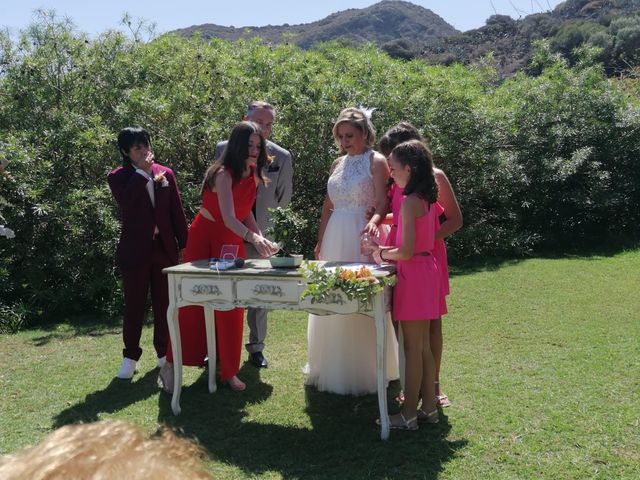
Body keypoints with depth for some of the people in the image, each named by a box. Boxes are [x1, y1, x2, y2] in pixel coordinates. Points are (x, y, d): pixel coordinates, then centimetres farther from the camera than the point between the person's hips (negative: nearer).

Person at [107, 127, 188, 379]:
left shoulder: (166, 173, 6)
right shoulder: (118, 177, 0)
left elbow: (177, 212, 7)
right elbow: (125, 202, -22)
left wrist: (184, 245, 4)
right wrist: (142, 171, -18)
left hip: (164, 247, 2)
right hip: (135, 250, -2)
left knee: (164, 303, 9)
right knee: (134, 305, 5)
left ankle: (164, 352, 22)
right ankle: (130, 356, 17)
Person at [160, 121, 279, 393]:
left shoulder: (253, 175, 0)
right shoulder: (223, 174, -23)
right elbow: (228, 218, -33)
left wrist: (260, 238, -7)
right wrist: (253, 238, -49)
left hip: (232, 242, 6)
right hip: (204, 239, -6)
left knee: (232, 308, 5)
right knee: (194, 303, -2)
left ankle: (229, 371, 14)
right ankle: (171, 366, 12)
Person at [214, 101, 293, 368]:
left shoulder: (281, 157, -1)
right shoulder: (223, 149, -1)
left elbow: (284, 198, 9)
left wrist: (267, 217, 5)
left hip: (260, 233, 0)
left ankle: (256, 348, 21)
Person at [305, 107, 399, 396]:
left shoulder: (376, 162, -4)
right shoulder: (338, 164, 15)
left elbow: (383, 204, -12)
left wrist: (374, 221, -33)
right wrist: (320, 242, 14)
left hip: (361, 237, -6)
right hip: (335, 238, 7)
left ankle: (363, 372, 10)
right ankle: (332, 369, 25)